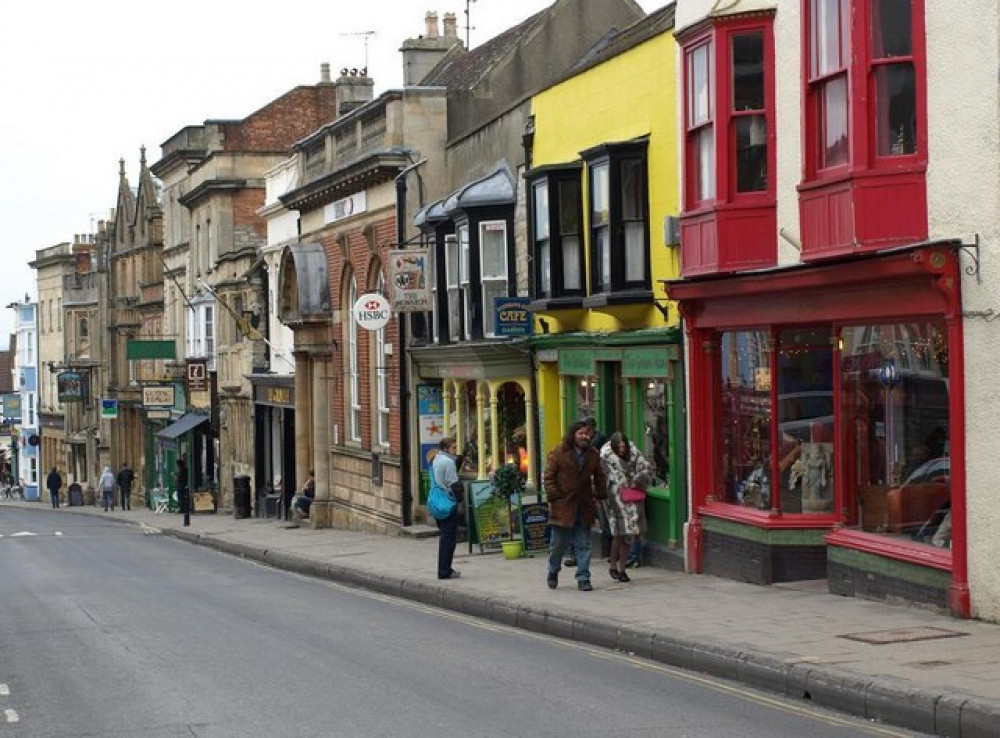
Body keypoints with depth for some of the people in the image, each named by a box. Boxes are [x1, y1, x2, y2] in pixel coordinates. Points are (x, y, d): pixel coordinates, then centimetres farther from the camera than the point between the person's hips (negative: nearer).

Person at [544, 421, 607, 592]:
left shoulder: (593, 455, 8)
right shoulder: (558, 453, -5)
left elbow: (599, 478, 19)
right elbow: (549, 477, -4)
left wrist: (600, 496, 11)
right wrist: (554, 498, -11)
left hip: (584, 507, 3)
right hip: (563, 507, -3)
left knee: (583, 545, 3)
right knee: (559, 543, 5)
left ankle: (583, 579, 8)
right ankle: (553, 573, 27)